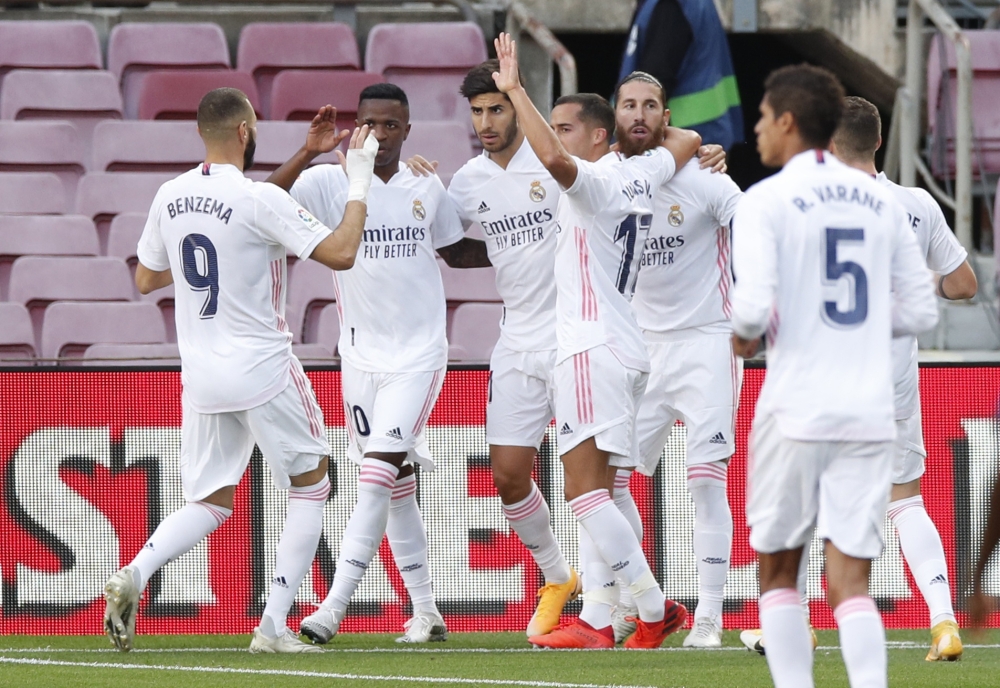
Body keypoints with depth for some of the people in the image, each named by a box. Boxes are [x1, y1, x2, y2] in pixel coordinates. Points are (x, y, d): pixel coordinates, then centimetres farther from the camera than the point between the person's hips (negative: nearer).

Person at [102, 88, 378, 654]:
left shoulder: (170, 198, 3)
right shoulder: (260, 200, -16)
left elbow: (146, 279, 16)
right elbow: (340, 253, -18)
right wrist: (359, 183, -7)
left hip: (200, 375, 6)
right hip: (263, 370, -6)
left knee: (211, 501, 14)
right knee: (311, 488, 11)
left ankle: (135, 574, -14)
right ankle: (274, 626, 2)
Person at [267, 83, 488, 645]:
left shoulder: (427, 188, 5)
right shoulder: (328, 182, -3)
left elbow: (457, 251, 22)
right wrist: (306, 155, -29)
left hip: (419, 355, -1)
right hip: (362, 356, 1)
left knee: (379, 473, -14)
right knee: (396, 483, 8)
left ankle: (335, 607, -20)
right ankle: (426, 611, 19)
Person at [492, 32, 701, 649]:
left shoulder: (597, 183, -11)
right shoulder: (643, 176, 12)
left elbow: (555, 158, -33)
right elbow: (687, 140, 32)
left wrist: (517, 91, -26)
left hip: (594, 348, -9)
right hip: (628, 347, 9)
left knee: (585, 491, -10)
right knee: (596, 492, 8)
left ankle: (656, 609, -13)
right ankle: (596, 619, 5)